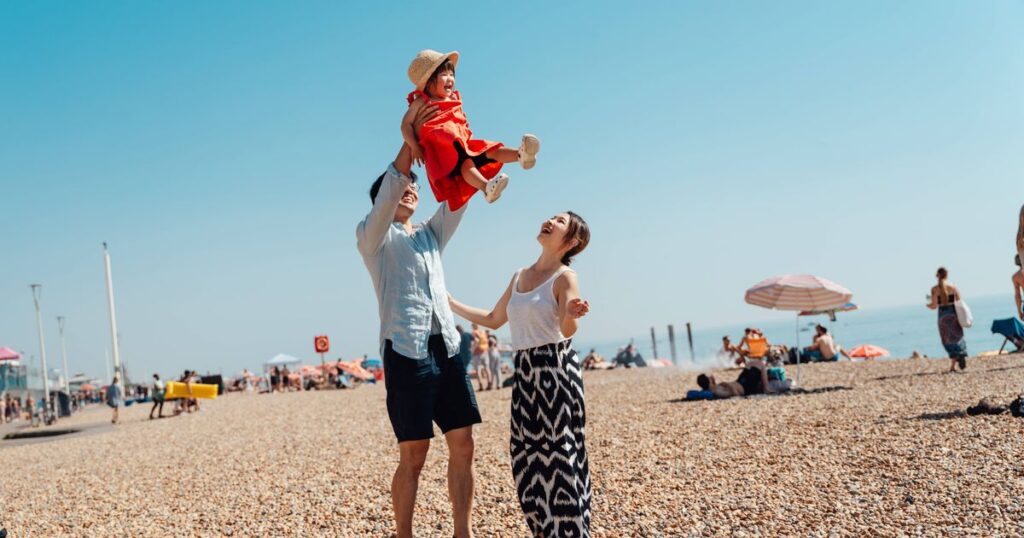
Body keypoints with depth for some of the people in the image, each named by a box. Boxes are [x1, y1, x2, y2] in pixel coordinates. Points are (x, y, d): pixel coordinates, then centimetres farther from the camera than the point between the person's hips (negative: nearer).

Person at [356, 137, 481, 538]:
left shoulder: (431, 234, 22)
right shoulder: (372, 236, 6)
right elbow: (387, 194, -13)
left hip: (447, 349, 6)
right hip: (407, 352, -6)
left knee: (462, 445, 2)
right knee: (413, 455, -3)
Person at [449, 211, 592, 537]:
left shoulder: (564, 277, -7)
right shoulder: (519, 277, 13)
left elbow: (568, 330, -21)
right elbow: (493, 320, 23)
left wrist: (571, 316, -44)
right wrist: (450, 303, 23)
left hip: (555, 369, -7)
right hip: (525, 371, 7)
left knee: (559, 452, -6)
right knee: (527, 455, 9)